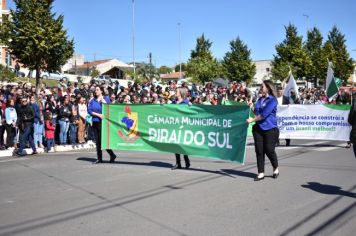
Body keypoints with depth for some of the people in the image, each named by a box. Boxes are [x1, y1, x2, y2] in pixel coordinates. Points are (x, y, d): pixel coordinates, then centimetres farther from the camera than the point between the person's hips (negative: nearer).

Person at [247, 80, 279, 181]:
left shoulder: (272, 100, -9)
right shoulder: (260, 99, 12)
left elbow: (264, 114, -17)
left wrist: (252, 120, -13)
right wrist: (252, 107, 3)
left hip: (270, 128, -6)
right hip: (258, 128, 6)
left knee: (269, 150, -2)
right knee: (259, 151, 3)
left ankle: (276, 168, 25)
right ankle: (261, 173, 10)